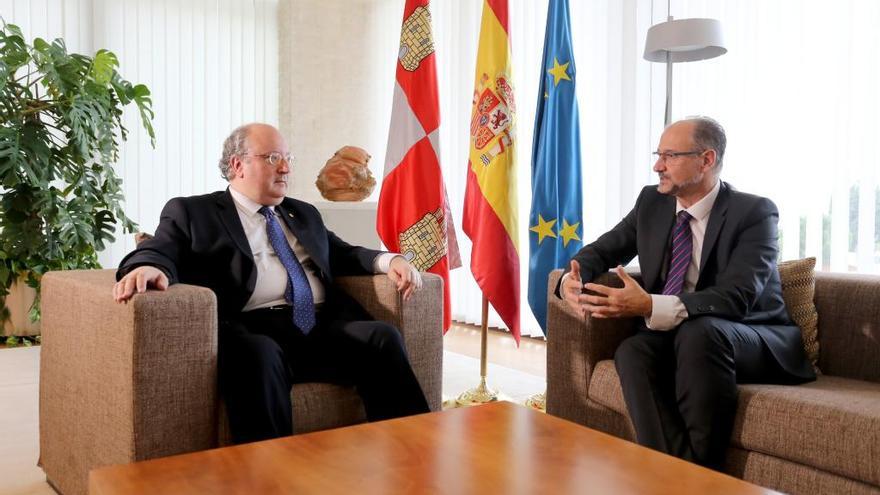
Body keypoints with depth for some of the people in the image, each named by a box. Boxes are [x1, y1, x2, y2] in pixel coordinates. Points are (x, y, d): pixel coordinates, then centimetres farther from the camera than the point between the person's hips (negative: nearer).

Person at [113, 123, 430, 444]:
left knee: (383, 337, -22)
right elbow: (161, 250, 0)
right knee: (258, 354, -38)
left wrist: (390, 260, 8)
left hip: (324, 326, 5)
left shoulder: (304, 213, 31)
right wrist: (149, 267, -26)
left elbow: (343, 254, 31)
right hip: (256, 329, -5)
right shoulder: (192, 212, 14)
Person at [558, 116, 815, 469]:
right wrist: (572, 280, -16)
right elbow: (601, 251, 10)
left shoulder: (754, 212, -12)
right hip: (670, 336, 4)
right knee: (632, 351, -30)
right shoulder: (652, 202, 6)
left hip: (754, 343, -4)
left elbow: (736, 298, -25)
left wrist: (650, 306, -39)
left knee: (698, 332, -37)